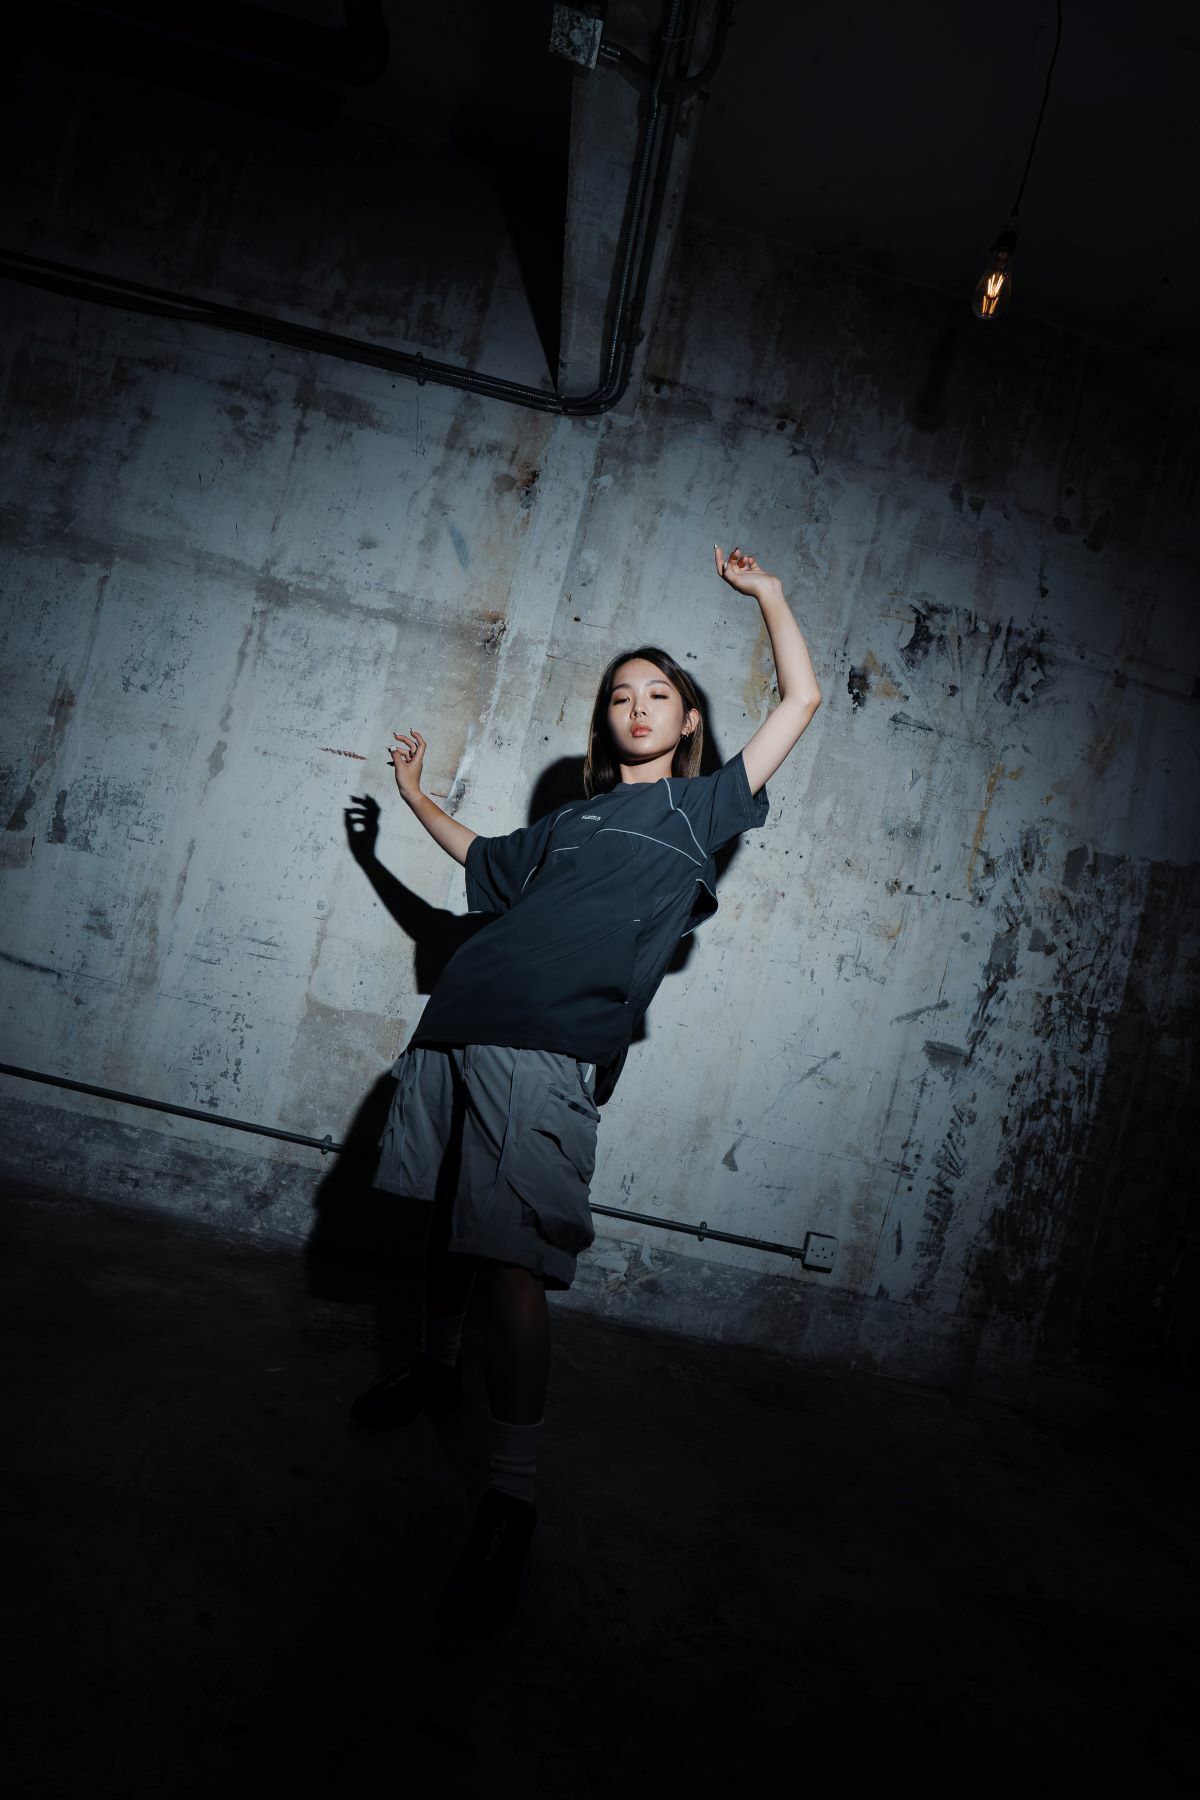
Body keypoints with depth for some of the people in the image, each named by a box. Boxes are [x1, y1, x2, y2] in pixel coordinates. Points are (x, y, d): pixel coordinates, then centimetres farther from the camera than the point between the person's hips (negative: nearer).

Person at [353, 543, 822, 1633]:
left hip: (551, 1053, -5)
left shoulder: (703, 805, 15)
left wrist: (767, 593, 19)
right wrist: (416, 796, 42)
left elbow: (802, 699, 14)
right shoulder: (572, 822, 25)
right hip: (460, 1025, 6)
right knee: (446, 1222, 15)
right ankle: (438, 1368, 40)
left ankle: (512, 1502, -6)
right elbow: (485, 862, 41)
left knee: (511, 1260, -12)